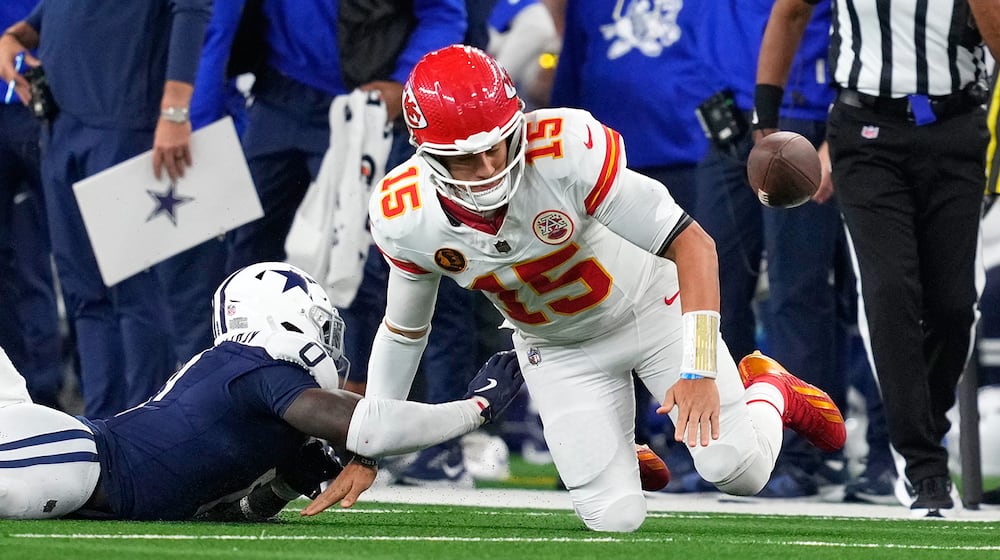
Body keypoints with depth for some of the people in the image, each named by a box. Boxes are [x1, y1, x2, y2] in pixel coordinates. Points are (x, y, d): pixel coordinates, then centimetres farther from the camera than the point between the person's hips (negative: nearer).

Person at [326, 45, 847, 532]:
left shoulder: (566, 149, -38)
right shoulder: (404, 218, -24)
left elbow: (691, 244, -33)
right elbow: (403, 329, -3)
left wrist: (701, 371, -41)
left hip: (649, 306, -2)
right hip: (556, 348, 2)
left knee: (738, 471, -7)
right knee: (615, 518, -6)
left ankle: (770, 391, 28)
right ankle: (612, 454, 31)